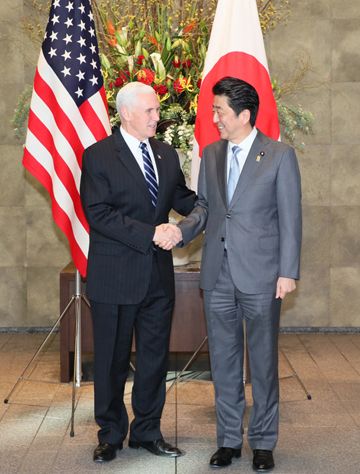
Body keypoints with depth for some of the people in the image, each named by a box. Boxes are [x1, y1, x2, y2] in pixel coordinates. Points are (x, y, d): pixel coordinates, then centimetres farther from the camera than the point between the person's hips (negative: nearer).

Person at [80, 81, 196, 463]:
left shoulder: (167, 155, 10)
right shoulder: (98, 156, -9)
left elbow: (183, 199, 14)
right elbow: (99, 214, -17)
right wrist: (151, 233, -23)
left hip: (158, 274, 5)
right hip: (115, 275, -5)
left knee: (155, 357, 12)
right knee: (111, 360, 7)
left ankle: (147, 431, 26)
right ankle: (110, 434, 23)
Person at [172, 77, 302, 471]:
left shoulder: (279, 156, -5)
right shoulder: (211, 154, 9)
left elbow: (290, 217, -6)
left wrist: (288, 272, -9)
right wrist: (180, 232, -6)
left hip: (260, 275, -4)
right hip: (218, 274, 4)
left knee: (262, 360, 6)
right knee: (223, 360, 11)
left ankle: (263, 442, 19)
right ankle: (229, 439, 23)